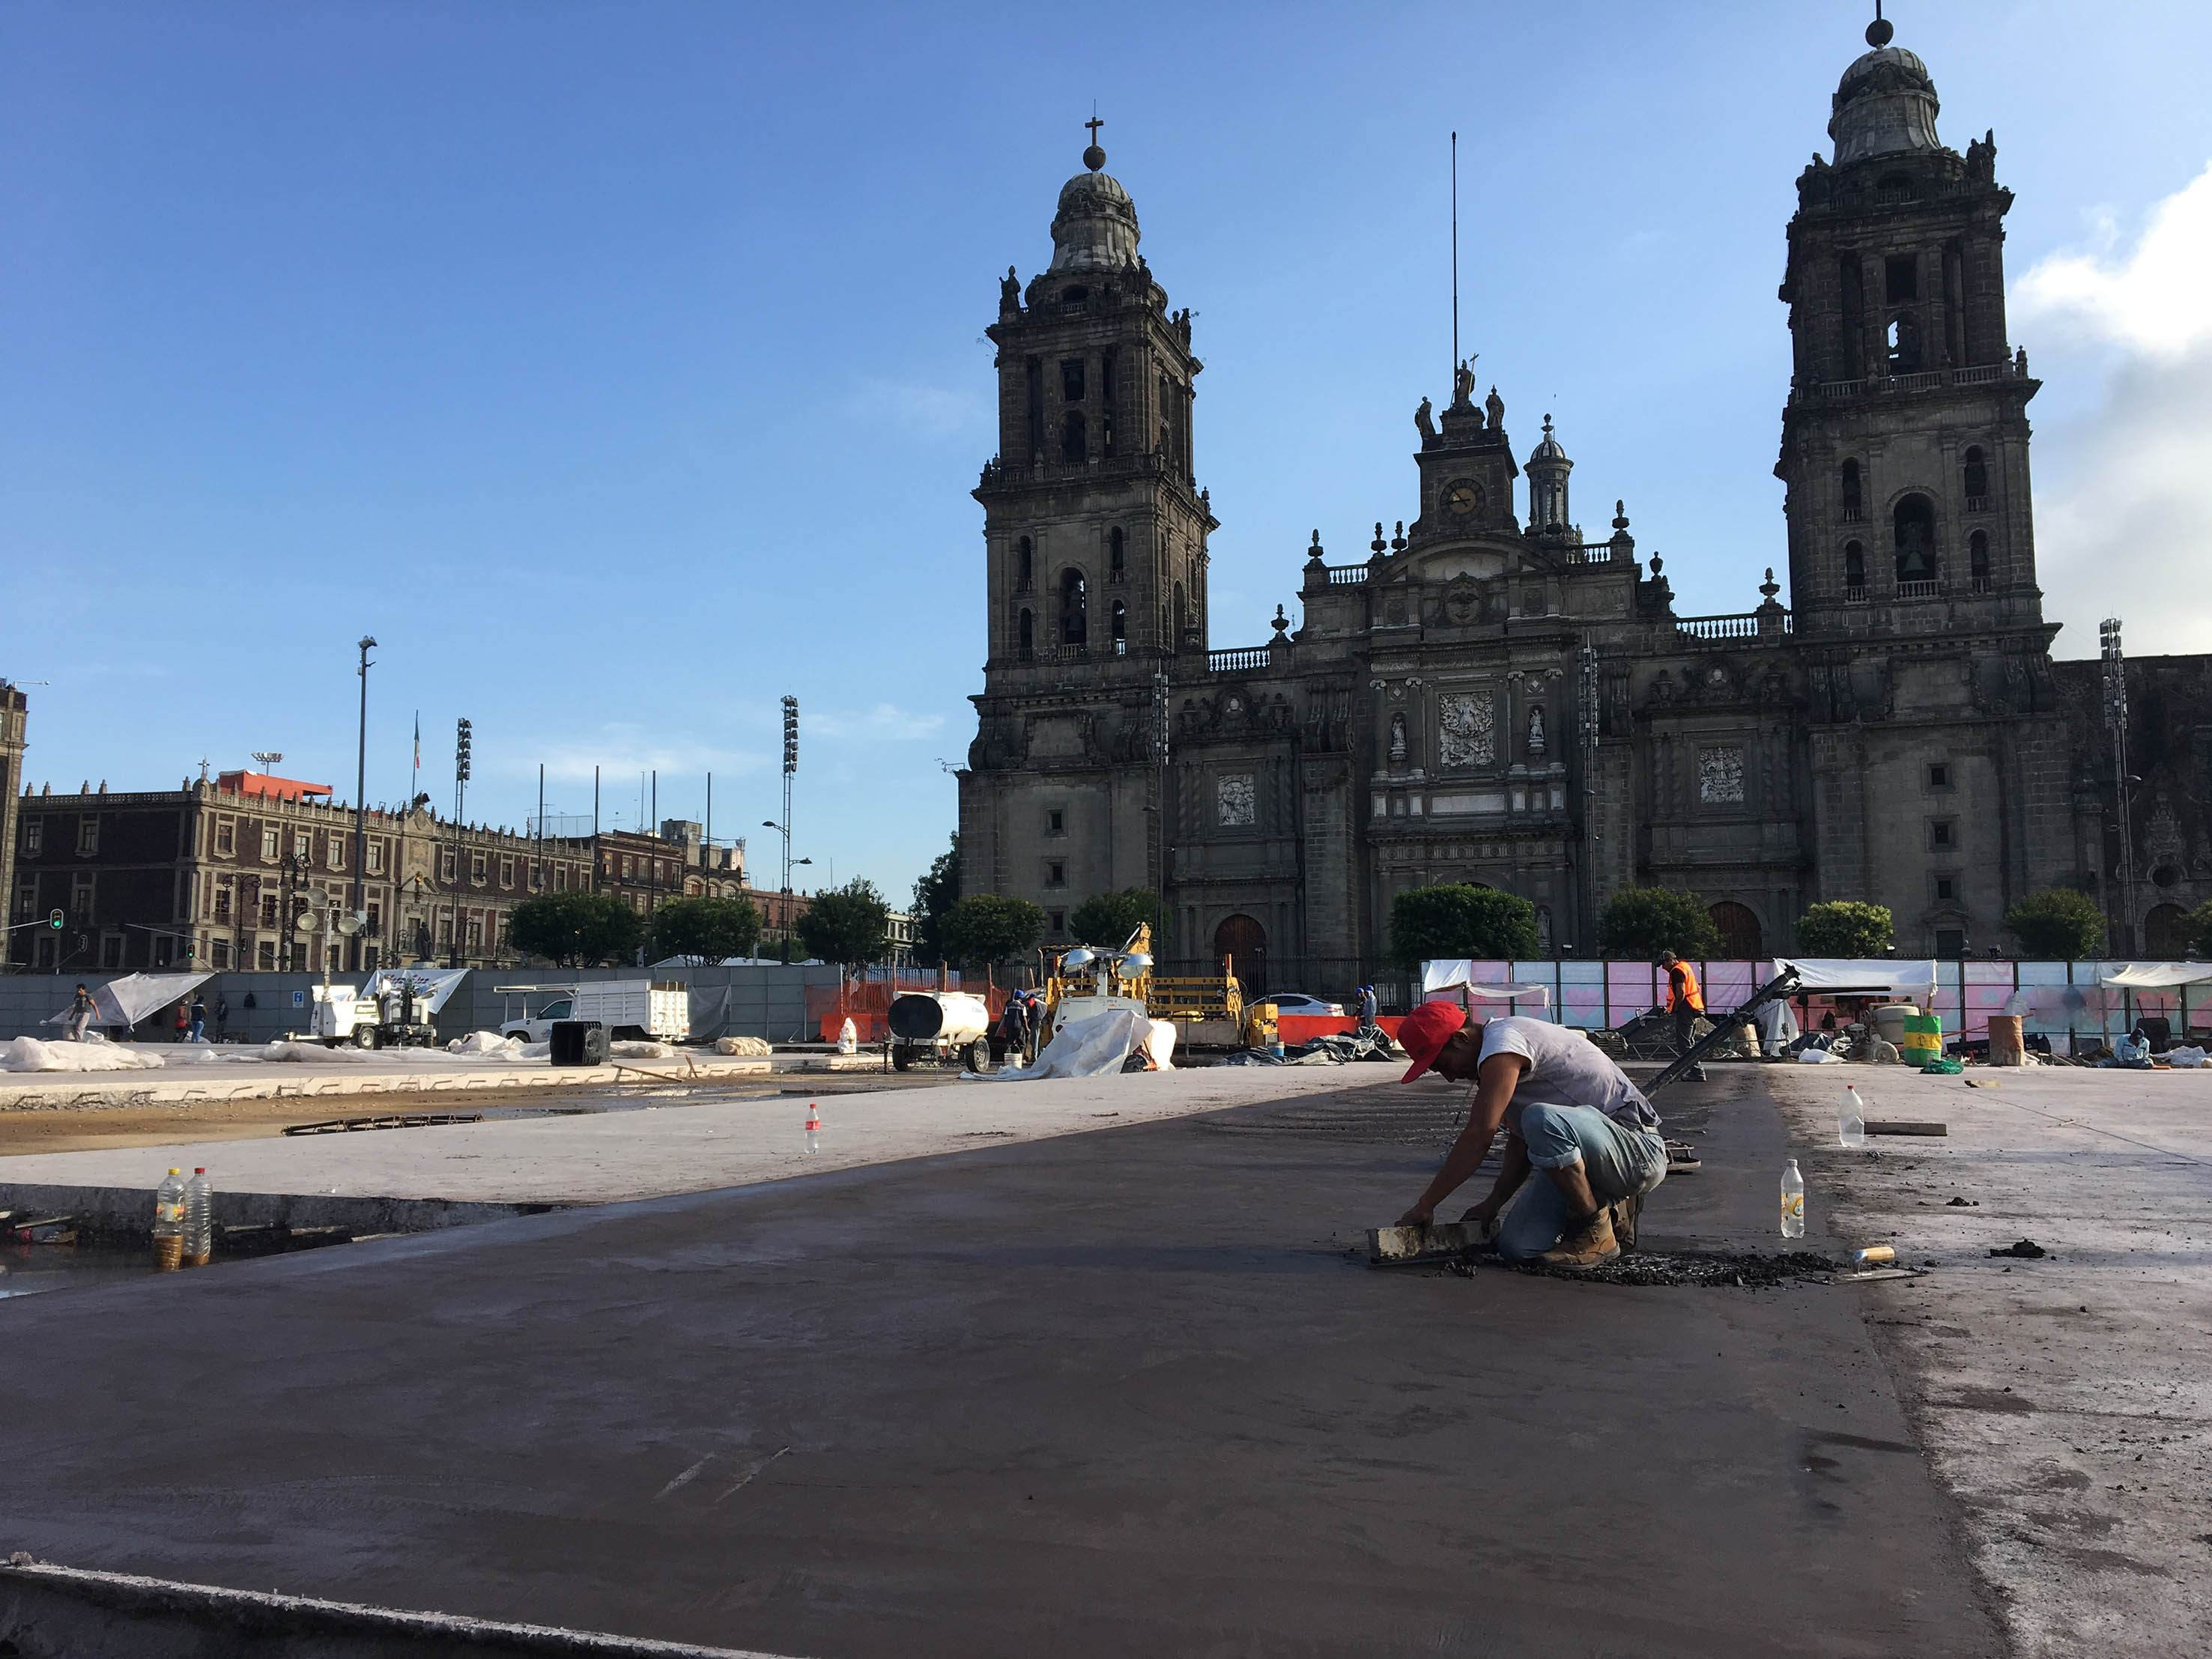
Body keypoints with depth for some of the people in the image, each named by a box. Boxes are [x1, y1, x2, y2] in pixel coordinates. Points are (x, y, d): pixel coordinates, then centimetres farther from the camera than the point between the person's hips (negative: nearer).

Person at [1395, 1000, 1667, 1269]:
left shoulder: (1502, 1045, -20)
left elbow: (1479, 1136, -25)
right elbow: (1521, 1140, 18)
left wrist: (1425, 1205, -20)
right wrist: (1492, 1204, 11)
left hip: (1641, 1151, -9)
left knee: (1543, 1120, -38)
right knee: (1517, 1247, -4)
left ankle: (1598, 1234, -16)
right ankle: (1611, 1214, 16)